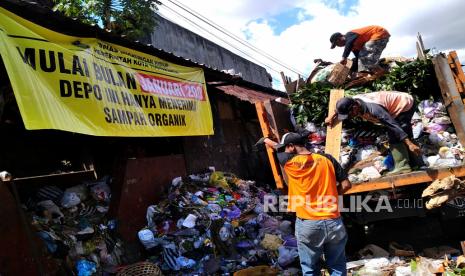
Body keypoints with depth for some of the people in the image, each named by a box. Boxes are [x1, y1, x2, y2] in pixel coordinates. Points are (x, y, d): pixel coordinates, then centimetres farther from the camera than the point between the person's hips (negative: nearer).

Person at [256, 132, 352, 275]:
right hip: (333, 223, 2)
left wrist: (266, 140, 38)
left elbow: (278, 148, 17)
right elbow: (346, 184, 2)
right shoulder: (327, 159, 0)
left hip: (307, 225, -2)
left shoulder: (290, 161, -4)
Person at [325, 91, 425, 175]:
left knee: (394, 137, -18)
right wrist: (333, 117, 5)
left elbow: (394, 125, -43)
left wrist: (409, 144, -46)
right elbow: (342, 106, 11)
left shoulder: (373, 108, -40)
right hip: (398, 101, 9)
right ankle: (418, 164, 22)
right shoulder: (354, 101, -15)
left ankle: (403, 166, -14)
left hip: (405, 104, -9)